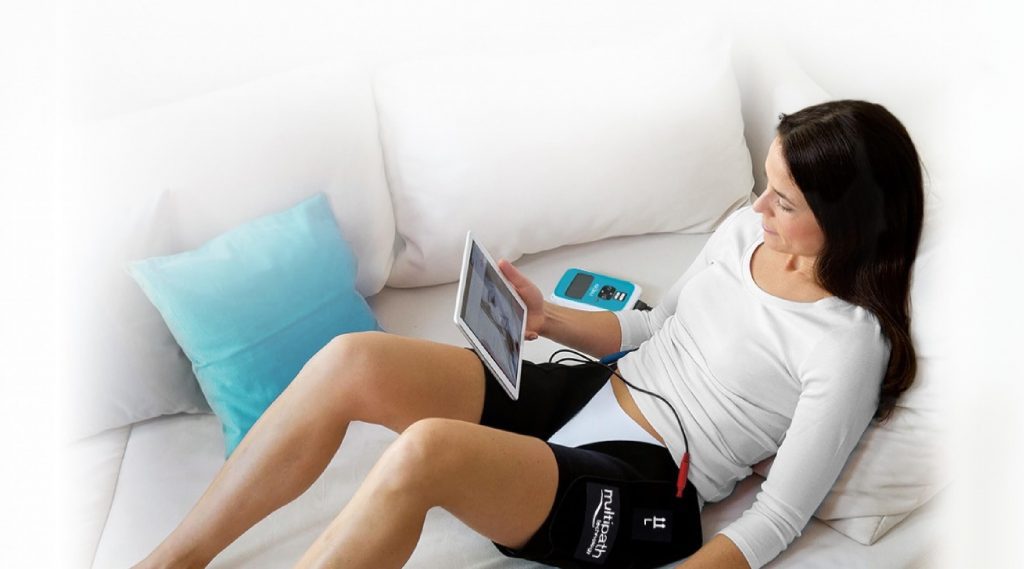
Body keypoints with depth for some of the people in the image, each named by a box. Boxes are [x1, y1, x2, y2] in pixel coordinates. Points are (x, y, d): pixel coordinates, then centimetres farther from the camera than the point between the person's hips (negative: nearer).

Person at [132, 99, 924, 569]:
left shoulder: (849, 345, -14)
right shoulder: (748, 229, 7)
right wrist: (551, 321, 6)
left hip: (639, 495, -7)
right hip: (580, 396, 7)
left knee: (428, 448, -36)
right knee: (352, 359, -16)